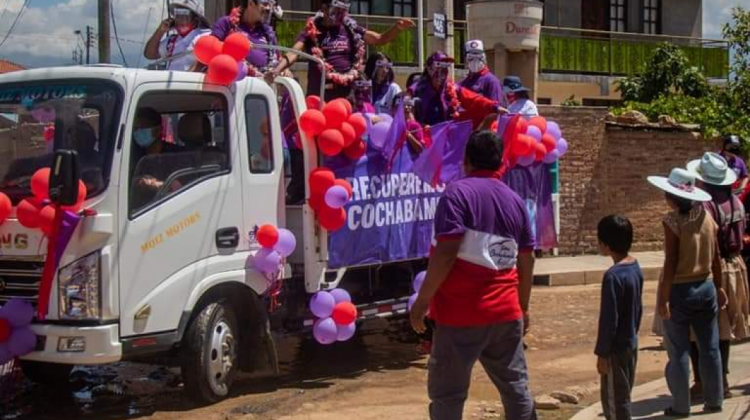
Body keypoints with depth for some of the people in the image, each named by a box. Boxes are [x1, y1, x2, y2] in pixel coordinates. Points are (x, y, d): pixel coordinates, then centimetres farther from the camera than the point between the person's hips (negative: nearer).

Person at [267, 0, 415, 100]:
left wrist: (397, 28, -9)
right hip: (319, 95, -3)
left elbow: (381, 39, 10)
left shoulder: (351, 29, 10)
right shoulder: (312, 30, 0)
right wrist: (277, 70, -29)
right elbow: (294, 53, -11)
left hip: (347, 94, 3)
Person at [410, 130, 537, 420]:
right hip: (506, 312, 6)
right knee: (516, 386, 16)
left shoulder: (458, 192, -8)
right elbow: (526, 261, 14)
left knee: (447, 393, 1)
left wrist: (422, 300, -10)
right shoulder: (515, 200, 11)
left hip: (461, 313, -6)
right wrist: (523, 306, 24)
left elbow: (445, 253, -17)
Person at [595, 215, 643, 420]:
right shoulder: (635, 267, 4)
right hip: (631, 344, 9)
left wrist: (602, 353, -15)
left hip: (616, 349, -9)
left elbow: (609, 319, -21)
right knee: (622, 397, 18)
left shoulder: (613, 275, -23)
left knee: (615, 401, 1)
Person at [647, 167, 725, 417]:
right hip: (706, 287, 6)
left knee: (679, 351, 4)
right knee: (710, 347, 13)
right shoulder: (706, 216, 2)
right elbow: (716, 257, 8)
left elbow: (671, 263, -17)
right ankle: (715, 400, 21)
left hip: (680, 290, -5)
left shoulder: (673, 220, -15)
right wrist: (719, 287, 19)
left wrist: (663, 298, -14)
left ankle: (681, 406, 9)